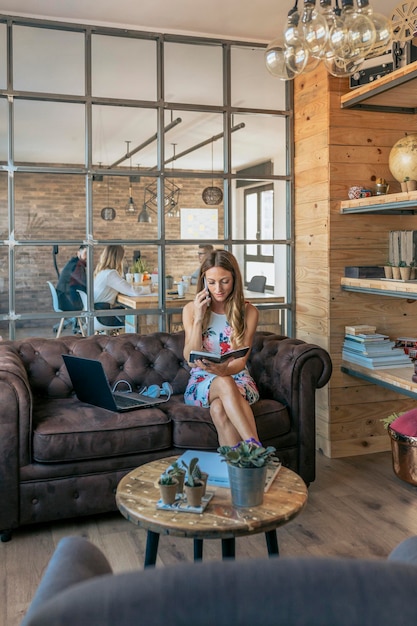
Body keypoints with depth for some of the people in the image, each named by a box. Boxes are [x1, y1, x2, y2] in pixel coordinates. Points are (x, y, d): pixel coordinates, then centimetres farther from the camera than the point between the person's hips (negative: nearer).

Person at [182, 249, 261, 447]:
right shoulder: (191, 309, 2)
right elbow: (190, 359, -5)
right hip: (202, 383, 0)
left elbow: (241, 360, -8)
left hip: (238, 379, 0)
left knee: (218, 408, -36)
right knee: (224, 383, -37)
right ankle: (256, 447, -48)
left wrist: (224, 369, -32)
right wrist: (198, 319, -15)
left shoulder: (248, 311, 0)